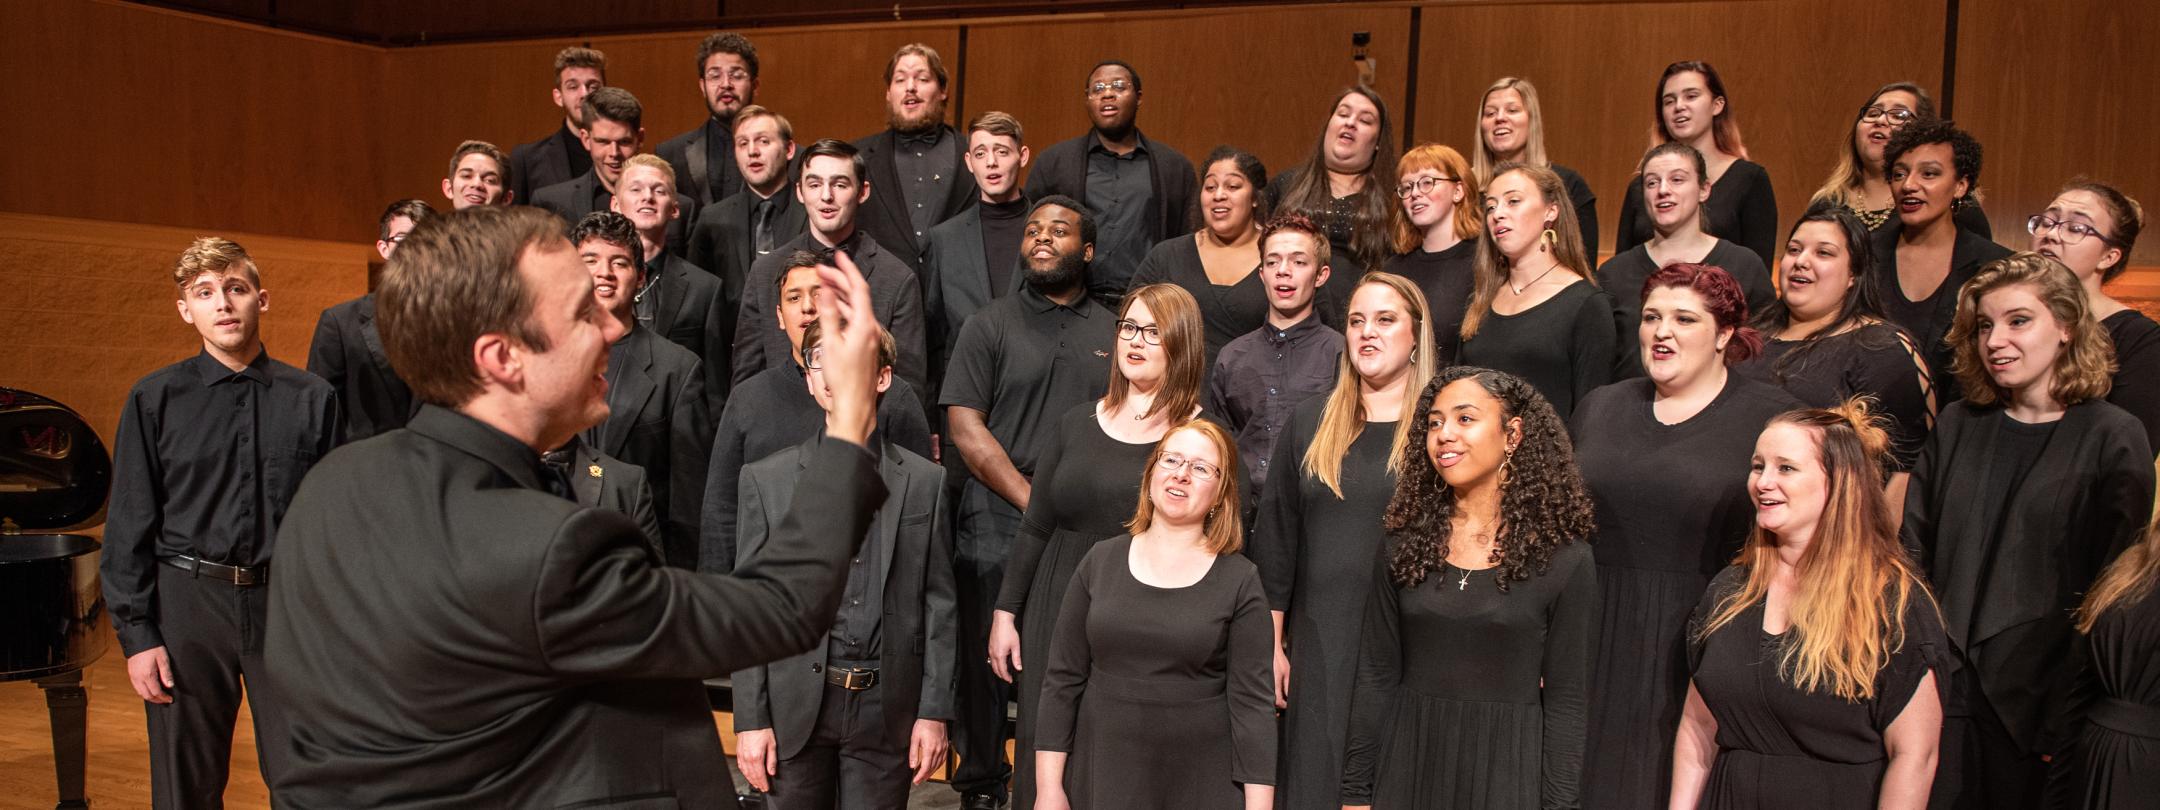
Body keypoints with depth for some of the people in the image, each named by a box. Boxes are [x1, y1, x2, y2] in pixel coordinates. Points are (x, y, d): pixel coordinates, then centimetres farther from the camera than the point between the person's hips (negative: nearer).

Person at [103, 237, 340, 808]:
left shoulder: (312, 399, 1)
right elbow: (129, 525, 2)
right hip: (187, 604, 0)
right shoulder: (155, 400, 1)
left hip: (287, 603, 0)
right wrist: (137, 633, -2)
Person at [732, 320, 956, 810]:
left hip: (886, 709, 0)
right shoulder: (766, 479, 3)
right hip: (795, 709, 0)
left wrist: (934, 712, -2)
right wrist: (750, 718, -3)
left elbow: (939, 604, 2)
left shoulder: (924, 481, 3)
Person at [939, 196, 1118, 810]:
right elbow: (966, 429, -3)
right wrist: (1032, 500, -9)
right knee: (990, 661, 4)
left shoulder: (1113, 332, 12)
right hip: (999, 523, -2)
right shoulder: (988, 326, 5)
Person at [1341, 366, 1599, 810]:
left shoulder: (1565, 560, -6)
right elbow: (1375, 679, 3)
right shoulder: (1403, 548, 1)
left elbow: (1565, 702, -4)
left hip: (1507, 772, -2)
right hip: (1406, 766, 2)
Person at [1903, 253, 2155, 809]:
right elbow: (1912, 548, 8)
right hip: (1943, 688, 3)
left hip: (2036, 696, -3)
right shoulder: (1958, 426, 8)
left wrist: (2068, 716, -10)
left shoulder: (2112, 438, -4)